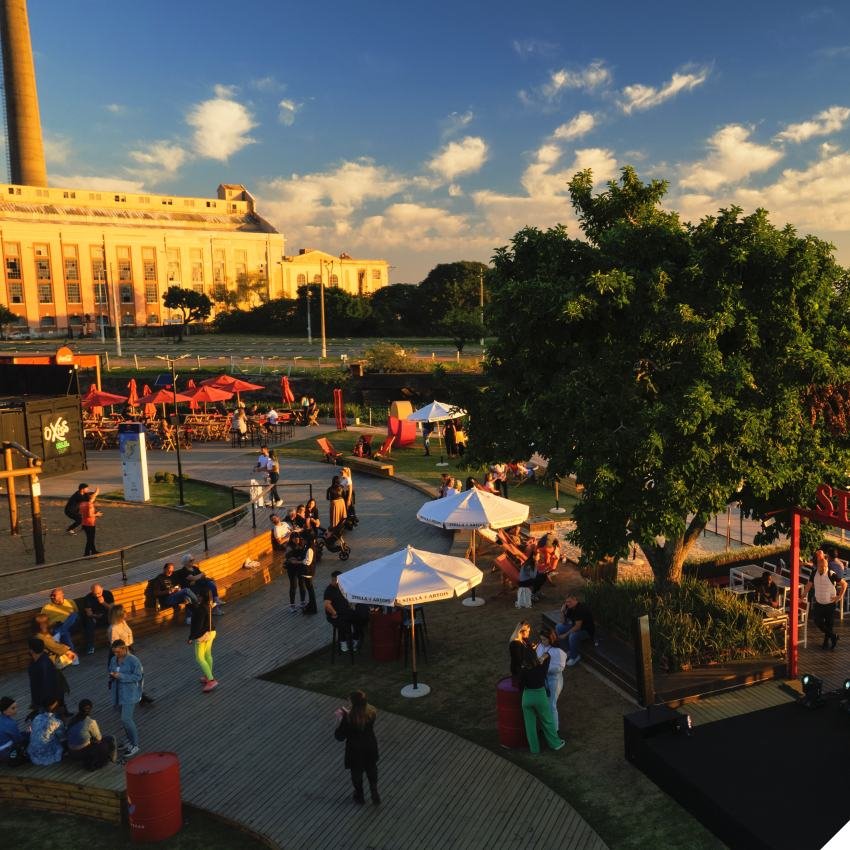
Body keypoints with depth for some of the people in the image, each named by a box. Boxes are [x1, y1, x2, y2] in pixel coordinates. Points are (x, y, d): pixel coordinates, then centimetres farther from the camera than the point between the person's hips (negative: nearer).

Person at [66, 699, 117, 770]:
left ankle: (88, 761, 20)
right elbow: (98, 738, -2)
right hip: (84, 753, -7)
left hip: (72, 753, 7)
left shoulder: (72, 720, 2)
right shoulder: (91, 722, -16)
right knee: (110, 740, 9)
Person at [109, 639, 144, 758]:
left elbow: (138, 676, -18)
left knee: (126, 720, -11)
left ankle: (135, 745, 1)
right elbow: (111, 671, 19)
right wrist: (112, 676, -6)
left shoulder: (133, 660, -17)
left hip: (130, 695, -7)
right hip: (118, 694, 7)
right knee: (126, 718, 17)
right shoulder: (113, 659, 5)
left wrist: (121, 676, -25)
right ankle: (130, 741, 34)